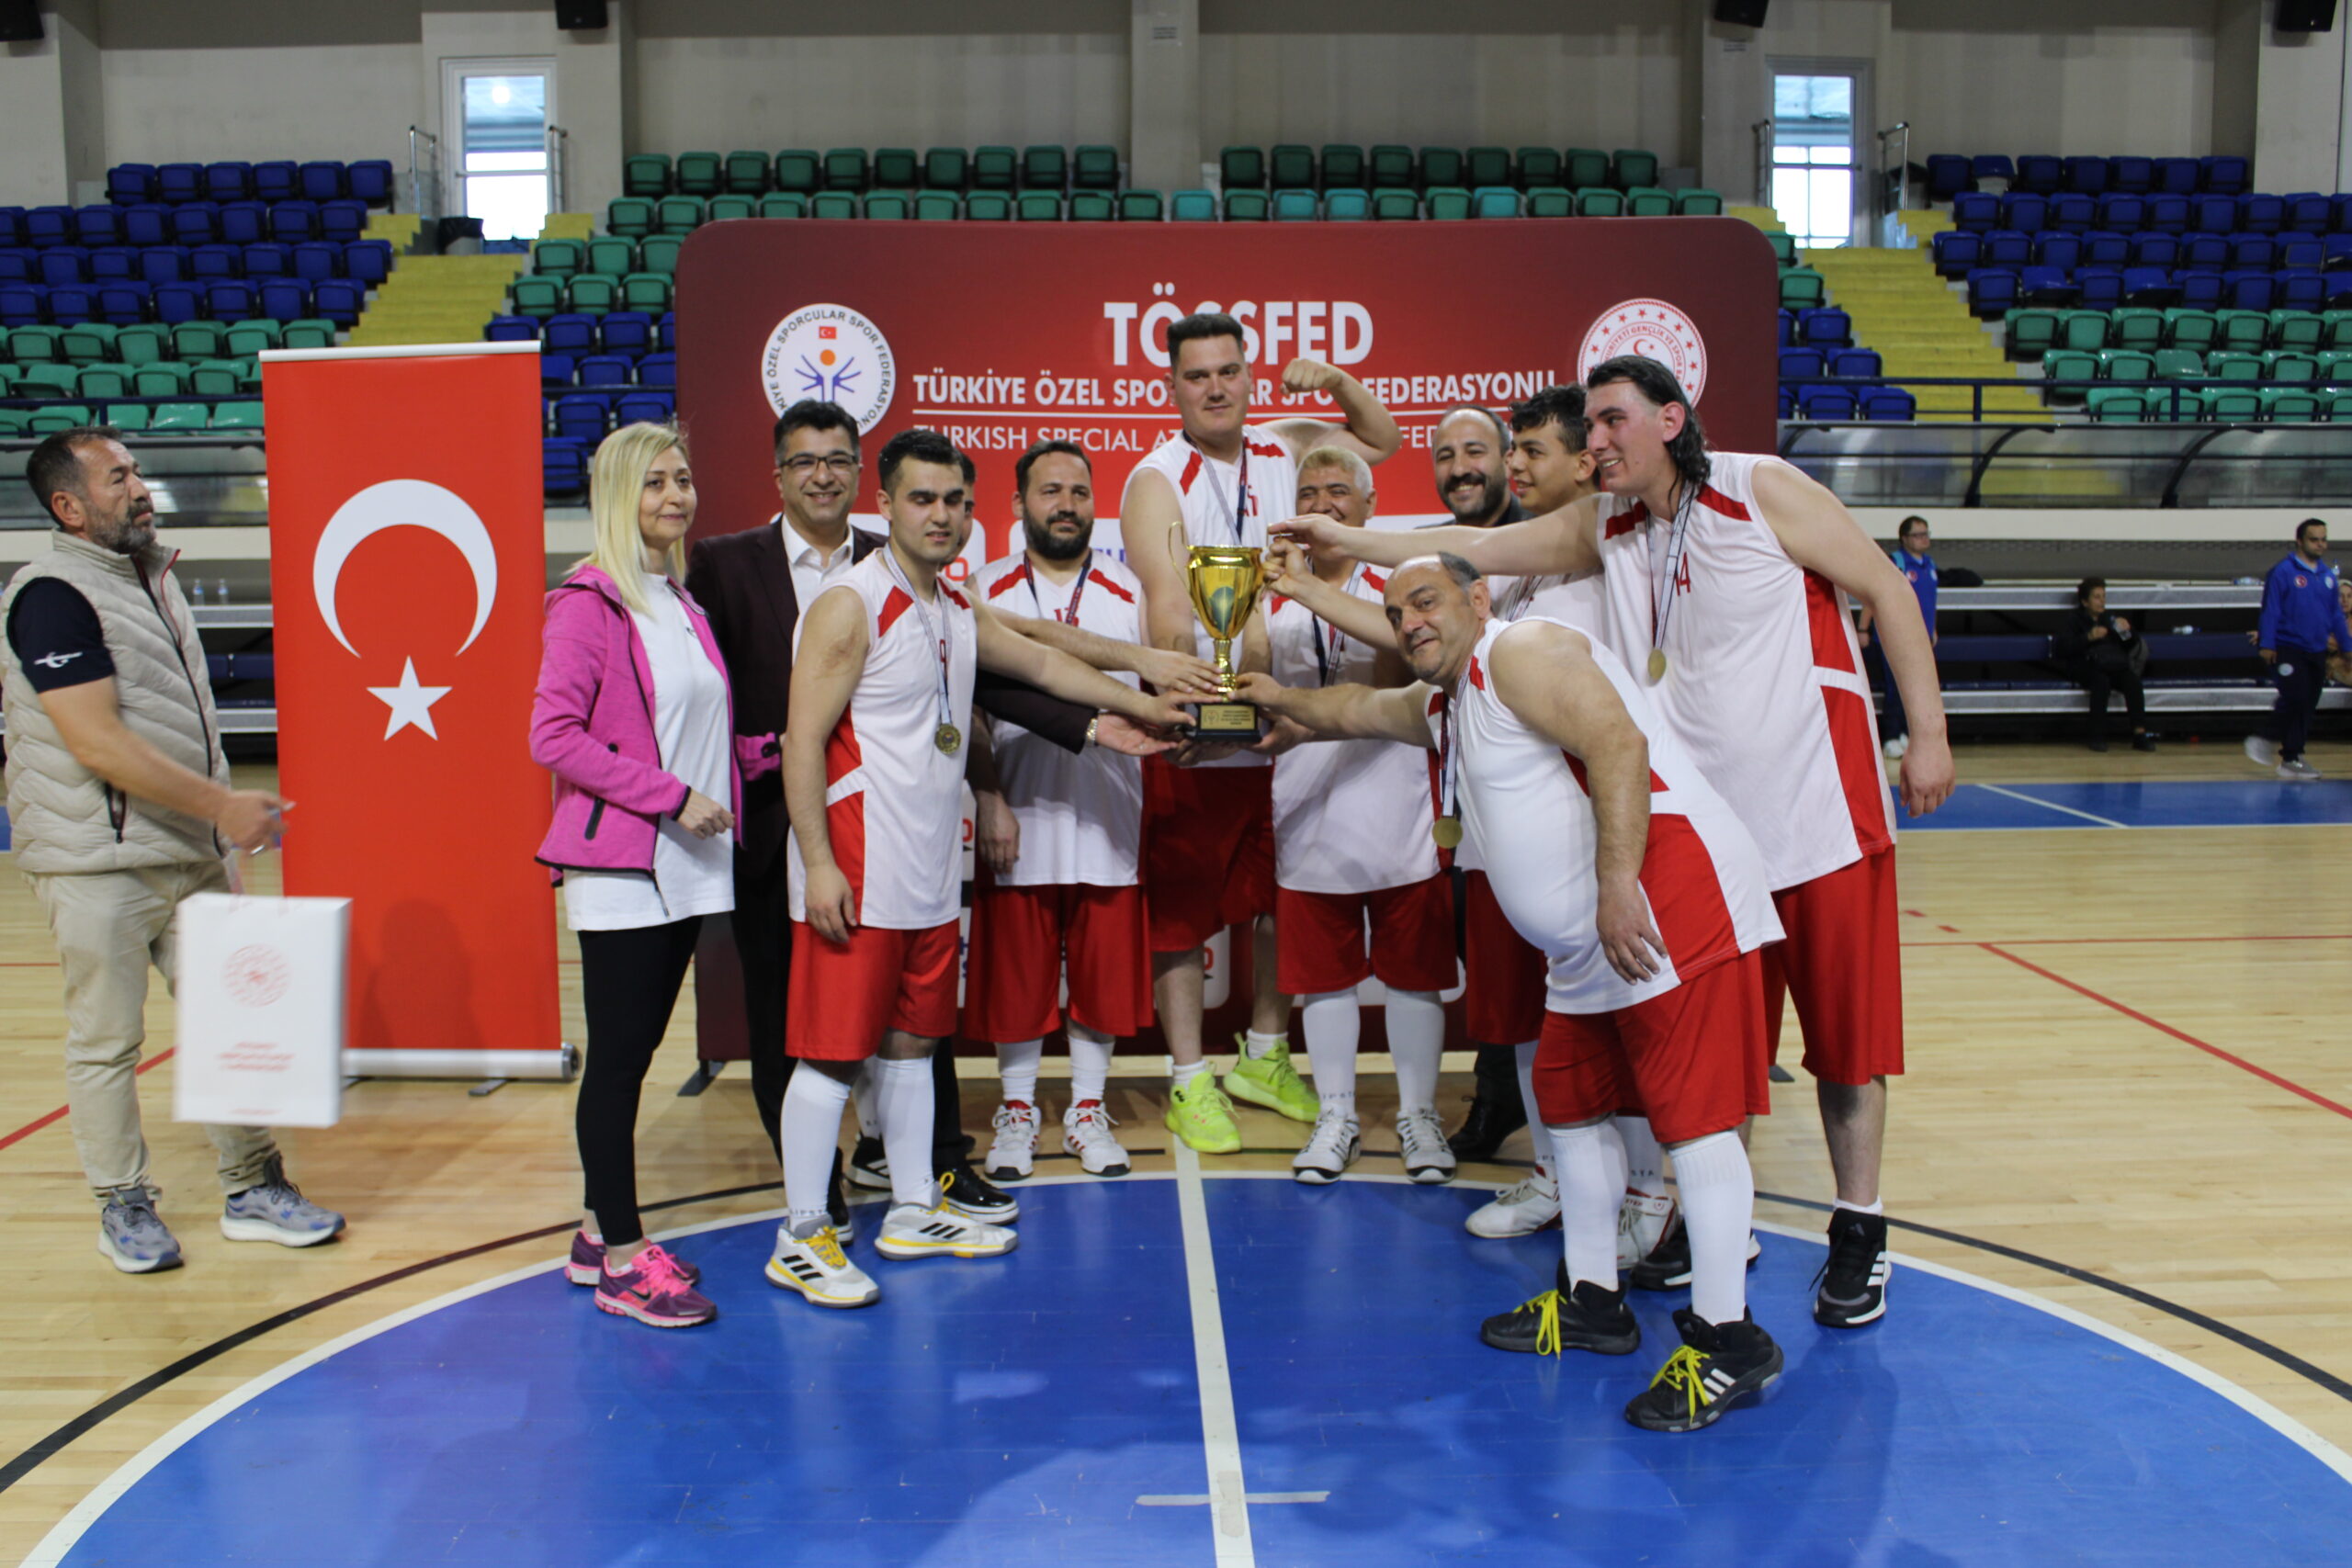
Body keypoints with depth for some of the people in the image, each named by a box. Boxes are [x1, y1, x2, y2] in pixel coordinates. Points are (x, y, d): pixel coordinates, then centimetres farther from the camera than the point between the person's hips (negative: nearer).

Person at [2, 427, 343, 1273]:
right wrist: (222, 804, -21)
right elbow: (98, 740, -21)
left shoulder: (152, 576, 14)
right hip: (99, 862, -8)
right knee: (107, 1043, 5)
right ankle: (124, 1207, 19)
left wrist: (223, 815, 17)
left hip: (193, 852, 8)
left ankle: (252, 1189, 20)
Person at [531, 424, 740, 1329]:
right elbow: (552, 735, -16)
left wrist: (763, 751, 6)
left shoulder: (682, 603, 15)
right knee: (617, 1057, -1)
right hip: (620, 865, -8)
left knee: (636, 1050, 13)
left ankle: (604, 1234, 24)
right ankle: (621, 1261, 7)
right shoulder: (590, 602, -9)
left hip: (685, 864, 8)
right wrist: (672, 797, -18)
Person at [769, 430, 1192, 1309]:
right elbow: (803, 741, -15)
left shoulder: (959, 616, 14)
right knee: (831, 1050, -3)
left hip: (929, 875, 8)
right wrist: (819, 865, -20)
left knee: (912, 1041, 15)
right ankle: (800, 1239, 6)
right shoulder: (851, 605, -11)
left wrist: (1141, 705, 30)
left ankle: (915, 1212, 27)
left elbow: (1042, 664, 30)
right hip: (856, 874, -8)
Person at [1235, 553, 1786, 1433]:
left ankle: (1727, 1343, -3)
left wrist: (1617, 883, -29)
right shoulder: (1440, 706, 22)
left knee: (1692, 1112, -9)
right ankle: (1591, 1303, 30)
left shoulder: (1521, 651, -8)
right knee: (1571, 1104, 17)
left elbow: (1617, 744, -22)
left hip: (1670, 902, -11)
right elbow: (1353, 710, 42)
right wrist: (1276, 698, 44)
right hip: (1586, 948, 11)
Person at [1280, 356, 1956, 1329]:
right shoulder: (1603, 527, 8)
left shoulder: (1762, 491, -8)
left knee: (1843, 1024, 3)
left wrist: (1928, 732, -7)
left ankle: (1859, 1236, 16)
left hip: (1818, 811, -5)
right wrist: (1356, 542, -1)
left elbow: (1887, 591, -5)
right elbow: (1477, 548, 7)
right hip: (1701, 826, 5)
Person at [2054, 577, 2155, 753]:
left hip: (2115, 667, 3)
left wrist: (2128, 631, -1)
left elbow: (2132, 646, 20)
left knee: (2132, 680, -29)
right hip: (2089, 668, -3)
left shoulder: (2111, 617, 22)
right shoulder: (2075, 620, 11)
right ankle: (2098, 737, -33)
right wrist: (2088, 637, -17)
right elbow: (2063, 648, -6)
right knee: (2101, 680, -37)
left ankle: (2140, 734, -35)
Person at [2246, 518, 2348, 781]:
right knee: (2295, 698, -16)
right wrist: (2266, 644, -14)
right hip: (2288, 649, -6)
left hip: (2317, 651, 6)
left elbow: (2336, 614, 16)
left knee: (2307, 706, 7)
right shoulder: (2283, 572, -9)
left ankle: (2291, 759, 15)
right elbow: (2270, 610, -10)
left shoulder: (2328, 575, 9)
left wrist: (2346, 646, 16)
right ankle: (2265, 739, 4)